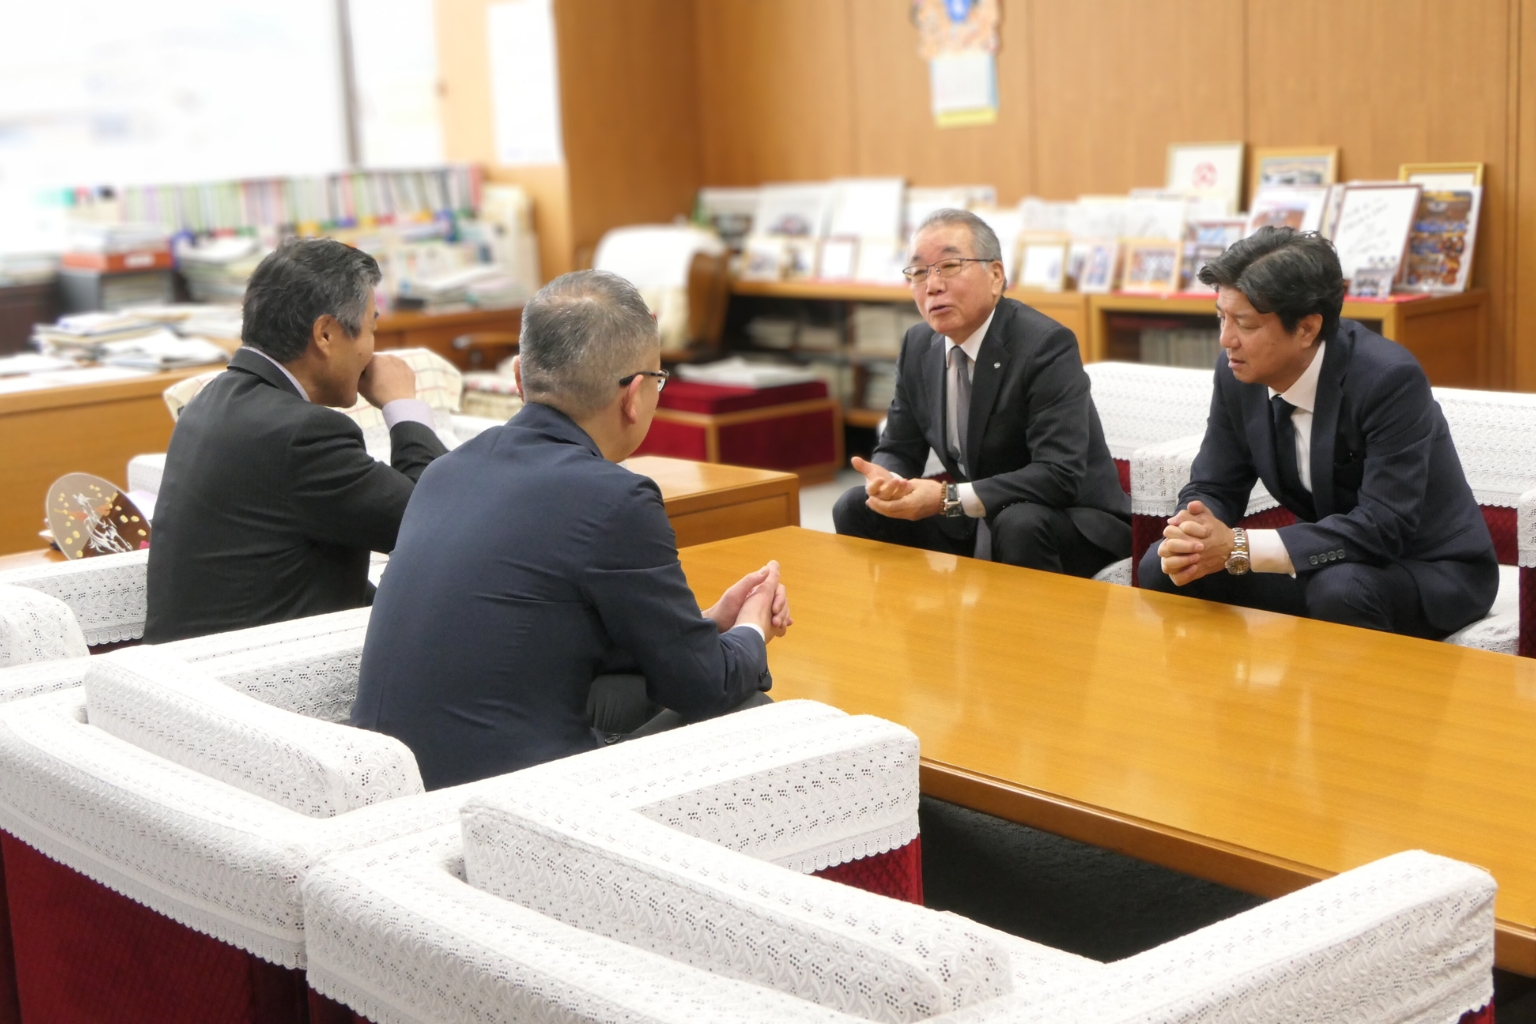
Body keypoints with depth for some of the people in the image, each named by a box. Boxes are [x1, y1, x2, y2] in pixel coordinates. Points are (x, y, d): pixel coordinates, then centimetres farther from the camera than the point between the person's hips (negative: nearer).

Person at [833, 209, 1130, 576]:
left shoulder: (1046, 345, -21)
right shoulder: (918, 345, 1)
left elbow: (1060, 476, -29)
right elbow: (898, 449, 6)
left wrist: (949, 499, -35)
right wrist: (884, 478, -19)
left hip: (1070, 523, -6)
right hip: (972, 523, 6)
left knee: (1019, 524, -36)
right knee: (856, 510, -6)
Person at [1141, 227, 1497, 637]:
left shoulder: (1389, 379, -27)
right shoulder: (1238, 373, -9)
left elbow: (1384, 527, -32)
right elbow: (1213, 489, -2)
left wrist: (1239, 547, -37)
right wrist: (1190, 537, -28)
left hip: (1431, 570, -6)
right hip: (1324, 562, 6)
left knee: (1340, 588, -38)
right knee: (1163, 568, -10)